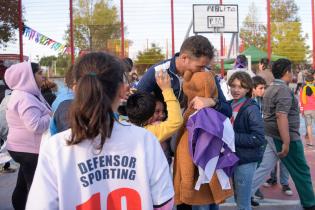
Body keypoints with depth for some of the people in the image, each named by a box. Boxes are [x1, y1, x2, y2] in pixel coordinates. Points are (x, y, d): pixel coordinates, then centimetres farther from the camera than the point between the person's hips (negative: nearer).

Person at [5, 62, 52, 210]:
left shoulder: (27, 95, 13)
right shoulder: (25, 98, -21)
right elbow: (36, 125, -29)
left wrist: (49, 114, 3)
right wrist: (51, 116, -14)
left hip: (26, 149, 11)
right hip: (30, 150, -11)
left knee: (23, 186, 20)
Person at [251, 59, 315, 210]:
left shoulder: (270, 89, 12)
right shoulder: (284, 90, -17)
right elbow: (281, 116, -26)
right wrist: (286, 143, -26)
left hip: (271, 135, 9)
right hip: (285, 137, -8)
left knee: (265, 167, 11)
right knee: (301, 172, 8)